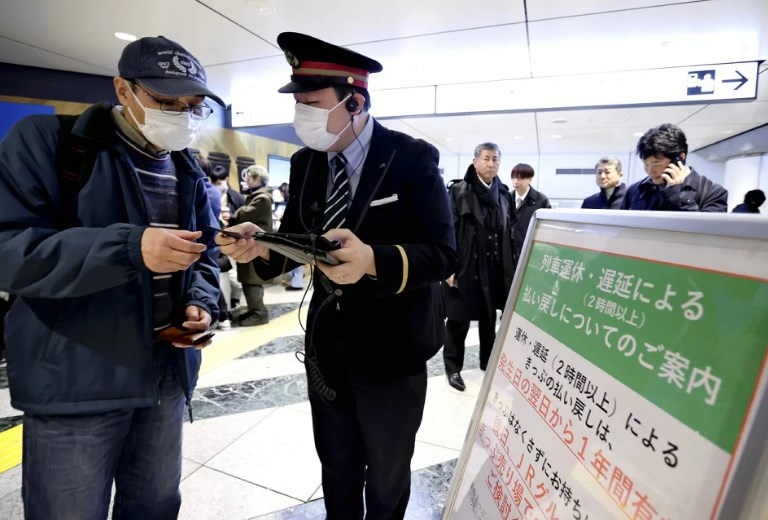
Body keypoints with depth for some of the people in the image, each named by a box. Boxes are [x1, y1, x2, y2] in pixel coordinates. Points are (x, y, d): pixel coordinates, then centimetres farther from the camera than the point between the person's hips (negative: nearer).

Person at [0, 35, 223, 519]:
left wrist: (201, 302, -7)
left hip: (166, 378, 5)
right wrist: (129, 248, -29)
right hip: (77, 383, -5)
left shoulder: (188, 171, 9)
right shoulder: (46, 141, -7)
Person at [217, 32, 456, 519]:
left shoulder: (412, 158, -14)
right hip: (326, 346, 5)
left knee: (386, 477, 21)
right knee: (337, 471, 26)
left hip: (391, 351, -4)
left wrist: (372, 260, -37)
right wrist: (263, 247, -17)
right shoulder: (305, 163, 2)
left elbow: (443, 254, -19)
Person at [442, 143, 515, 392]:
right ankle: (453, 367, 21)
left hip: (494, 269, 5)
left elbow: (509, 233, 10)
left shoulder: (504, 194, 10)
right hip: (465, 267, -4)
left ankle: (489, 362, 34)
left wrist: (510, 267, 7)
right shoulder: (458, 191, -4)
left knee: (489, 319, 17)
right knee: (458, 320, 5)